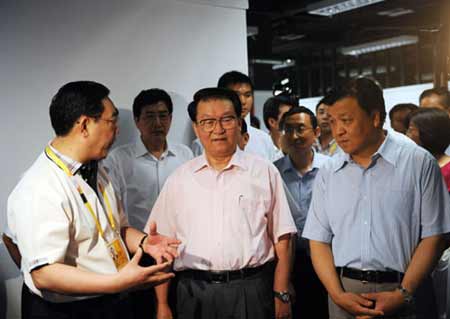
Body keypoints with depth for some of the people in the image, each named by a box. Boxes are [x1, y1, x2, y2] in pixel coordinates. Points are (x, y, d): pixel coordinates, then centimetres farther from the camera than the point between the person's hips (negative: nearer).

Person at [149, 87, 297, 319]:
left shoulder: (265, 172, 2)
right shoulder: (179, 179, 6)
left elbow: (282, 239, 1)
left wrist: (281, 296, -5)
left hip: (252, 291, -1)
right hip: (194, 294, 1)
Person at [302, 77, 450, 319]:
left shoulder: (418, 163, -3)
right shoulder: (328, 173, 5)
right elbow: (319, 240, 4)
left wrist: (403, 294, -12)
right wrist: (338, 294, -8)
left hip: (400, 290, -2)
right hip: (344, 290, 2)